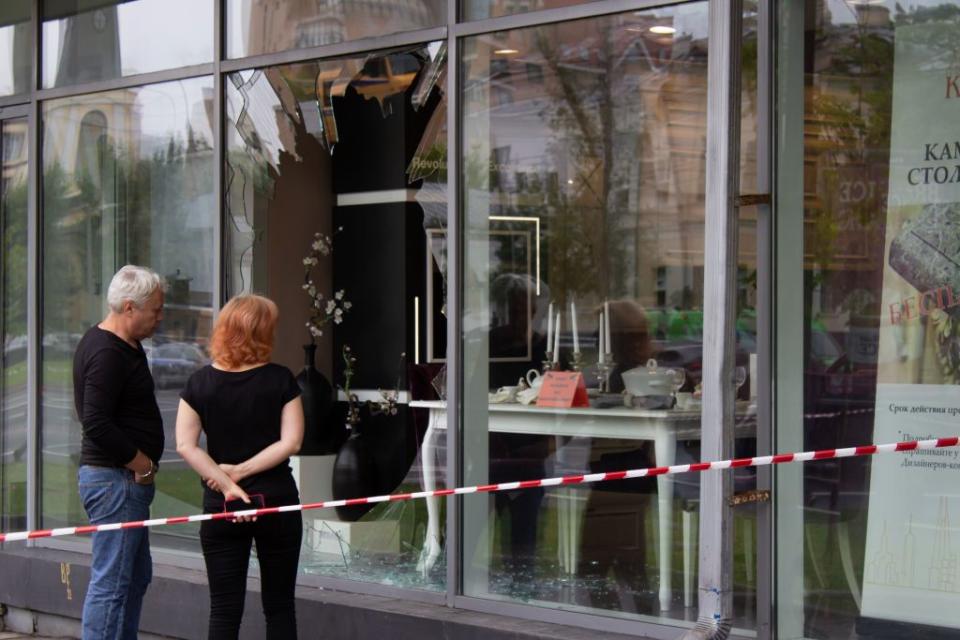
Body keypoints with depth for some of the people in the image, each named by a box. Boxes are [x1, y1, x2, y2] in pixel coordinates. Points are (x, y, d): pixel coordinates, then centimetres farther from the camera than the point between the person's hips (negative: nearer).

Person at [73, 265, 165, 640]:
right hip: (115, 479, -11)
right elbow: (96, 425, -25)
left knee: (136, 577, 17)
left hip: (125, 478, 11)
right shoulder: (107, 353, -18)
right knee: (111, 581, -8)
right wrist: (142, 463, -15)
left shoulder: (122, 345, 15)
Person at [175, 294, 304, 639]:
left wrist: (227, 484, -10)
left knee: (224, 609, 4)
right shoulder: (280, 380, -6)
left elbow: (185, 445, -8)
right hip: (275, 499, -1)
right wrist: (241, 470, -9)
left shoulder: (201, 382, -2)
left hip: (221, 506, 1)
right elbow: (291, 442, -12)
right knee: (279, 605, 10)